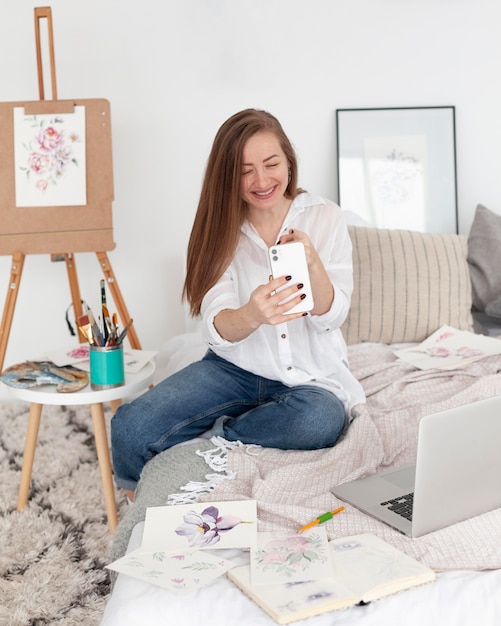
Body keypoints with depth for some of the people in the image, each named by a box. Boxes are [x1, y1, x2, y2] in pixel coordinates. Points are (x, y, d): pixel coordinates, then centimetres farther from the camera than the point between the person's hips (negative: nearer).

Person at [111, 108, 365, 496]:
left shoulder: (325, 217, -2)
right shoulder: (221, 228, -1)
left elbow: (331, 317, -9)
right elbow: (217, 329, -15)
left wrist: (312, 263, -30)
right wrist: (251, 315, -39)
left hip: (312, 376, 0)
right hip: (236, 368, 1)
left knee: (320, 418, -38)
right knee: (130, 427, -24)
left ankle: (207, 437, -13)